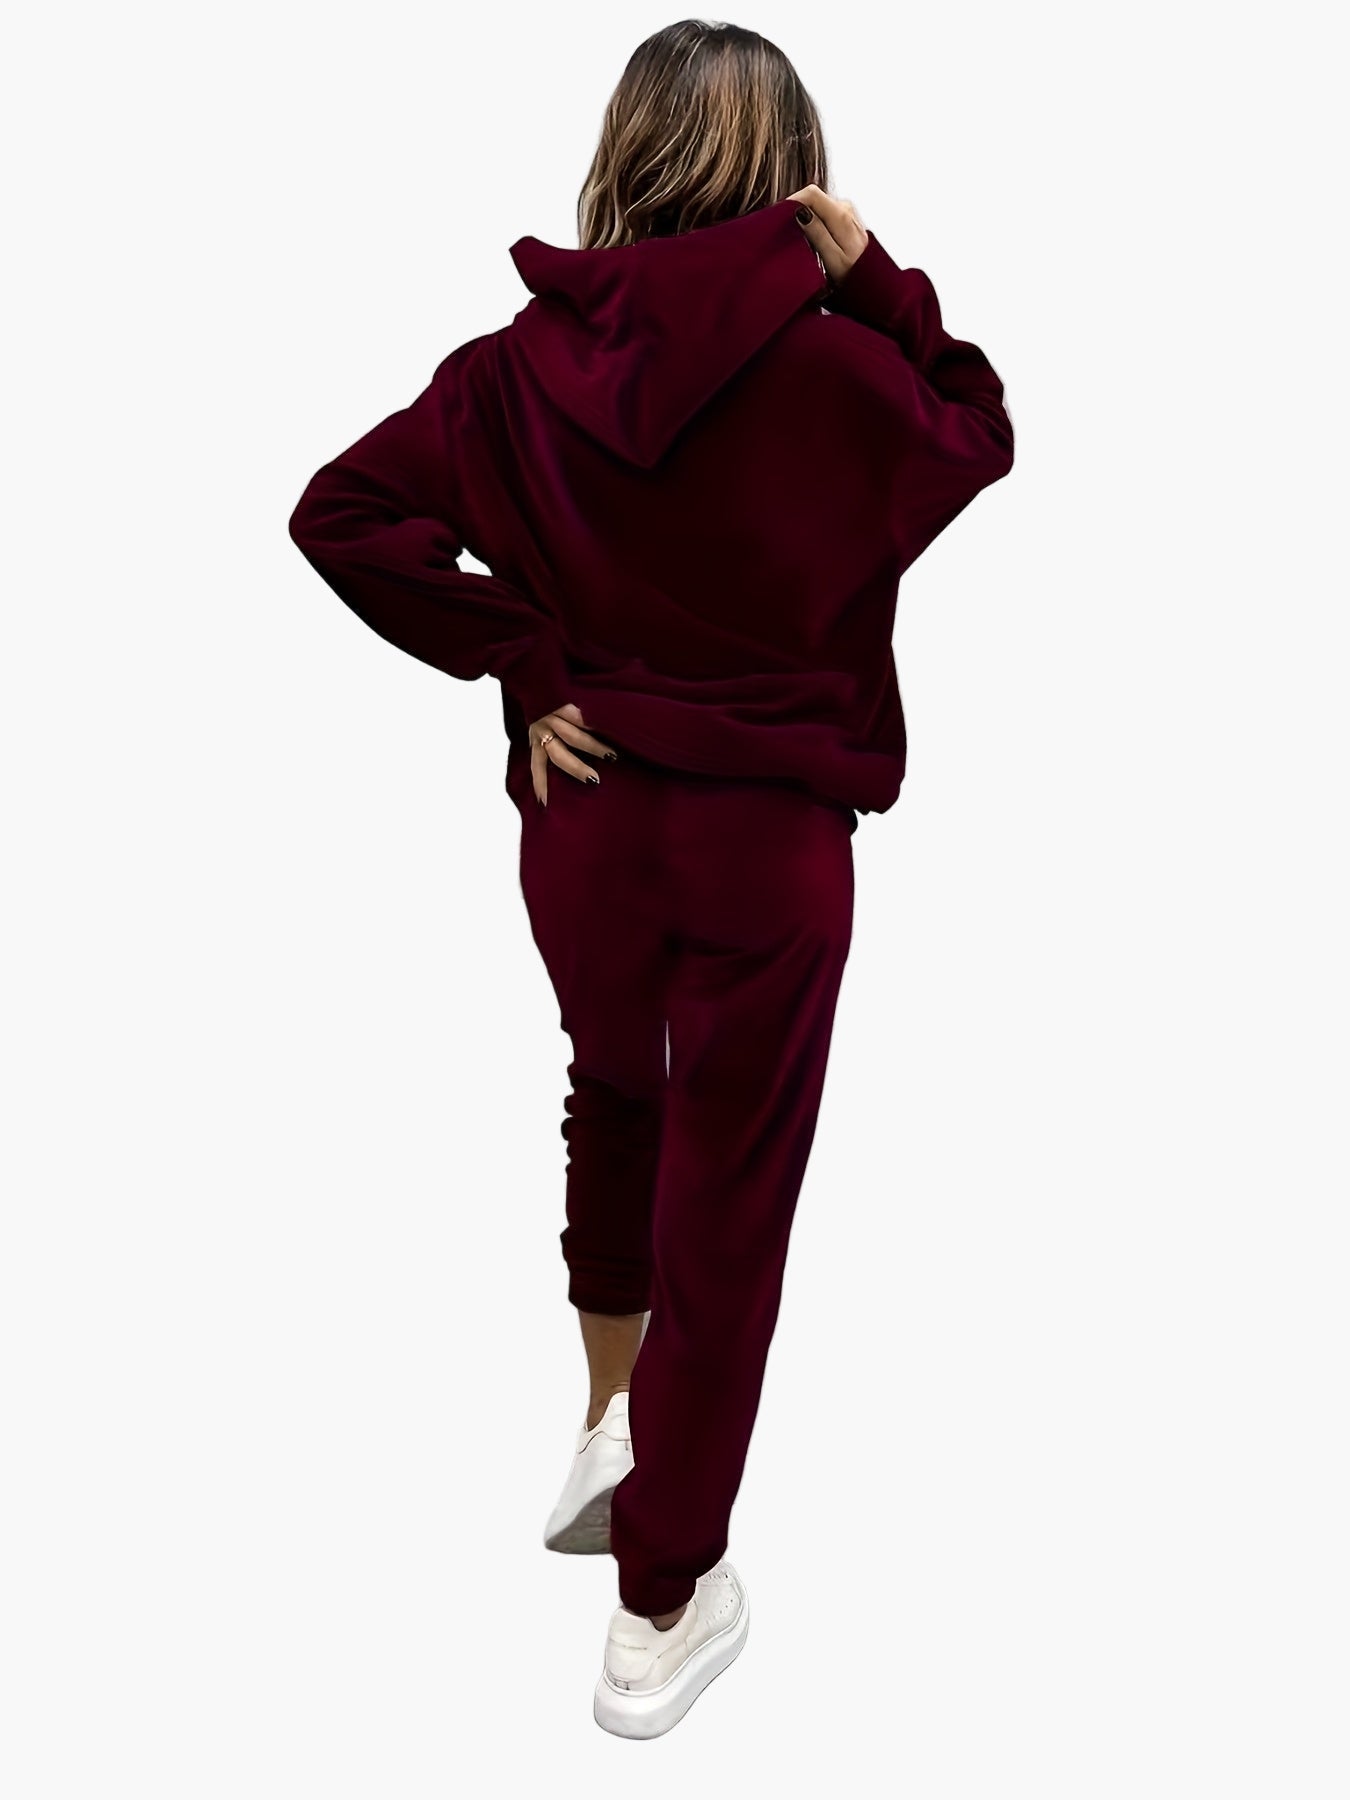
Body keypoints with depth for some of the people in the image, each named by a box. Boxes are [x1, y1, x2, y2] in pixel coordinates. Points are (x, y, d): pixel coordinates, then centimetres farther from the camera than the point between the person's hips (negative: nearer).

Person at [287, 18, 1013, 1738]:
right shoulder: (835, 368, -12)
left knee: (616, 1097, 32)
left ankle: (611, 1420, 36)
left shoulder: (524, 365, -5)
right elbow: (975, 438, 7)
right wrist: (874, 278, -1)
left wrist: (516, 660, -6)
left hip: (583, 814, 3)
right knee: (724, 1199, 7)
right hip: (770, 834, -3)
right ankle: (663, 1608, 18)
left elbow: (343, 513, -10)